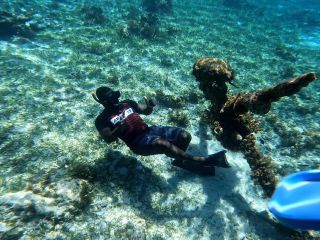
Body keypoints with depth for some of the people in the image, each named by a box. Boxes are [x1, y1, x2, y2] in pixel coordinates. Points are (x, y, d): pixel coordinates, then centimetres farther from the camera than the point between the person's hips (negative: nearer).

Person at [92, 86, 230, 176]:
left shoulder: (127, 103, 20)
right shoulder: (102, 119, 6)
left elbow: (146, 111, 20)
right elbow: (108, 139, -7)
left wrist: (150, 107, -4)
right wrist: (119, 129, -26)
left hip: (148, 130, 6)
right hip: (138, 142, -5)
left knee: (185, 136, -9)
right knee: (164, 143, -37)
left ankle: (180, 161, 18)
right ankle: (200, 161, -27)